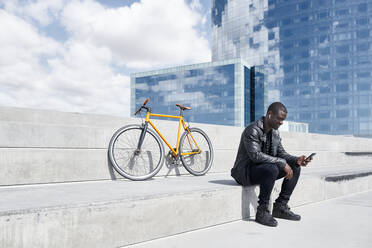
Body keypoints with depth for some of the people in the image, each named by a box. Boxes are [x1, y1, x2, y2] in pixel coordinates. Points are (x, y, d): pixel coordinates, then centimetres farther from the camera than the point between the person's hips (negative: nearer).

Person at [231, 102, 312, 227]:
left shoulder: (275, 132, 7)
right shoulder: (252, 130, -21)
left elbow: (281, 153, 8)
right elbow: (255, 155, -32)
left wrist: (297, 160, -12)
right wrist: (282, 163, -31)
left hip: (266, 169, 9)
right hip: (245, 172, -9)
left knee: (295, 168, 1)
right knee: (271, 169, -36)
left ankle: (280, 207, 3)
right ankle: (262, 212, -22)